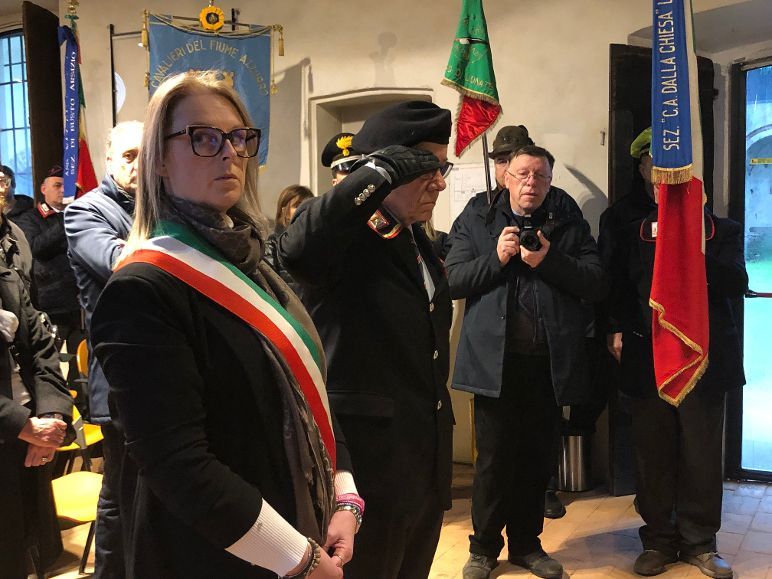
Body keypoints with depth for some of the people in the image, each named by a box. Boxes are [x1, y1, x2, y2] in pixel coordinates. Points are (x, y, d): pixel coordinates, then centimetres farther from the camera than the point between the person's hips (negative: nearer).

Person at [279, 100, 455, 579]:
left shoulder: (419, 243, 13)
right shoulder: (345, 238, -14)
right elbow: (297, 247, -40)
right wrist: (380, 172, -31)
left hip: (427, 463, 8)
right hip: (369, 463, -8)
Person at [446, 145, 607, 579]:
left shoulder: (570, 223, 8)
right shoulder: (477, 221, 7)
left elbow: (598, 284, -1)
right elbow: (454, 281, 0)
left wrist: (550, 261, -14)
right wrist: (496, 257, -14)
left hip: (550, 362, 2)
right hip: (495, 360, -1)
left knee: (537, 458, 12)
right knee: (494, 458, 4)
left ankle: (527, 544, 29)